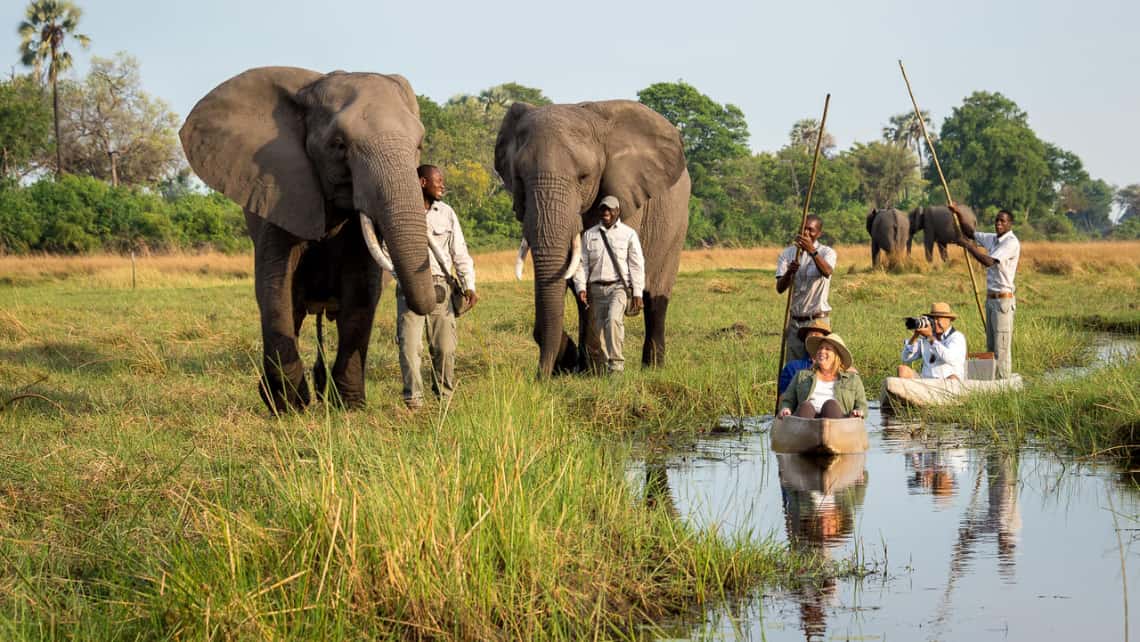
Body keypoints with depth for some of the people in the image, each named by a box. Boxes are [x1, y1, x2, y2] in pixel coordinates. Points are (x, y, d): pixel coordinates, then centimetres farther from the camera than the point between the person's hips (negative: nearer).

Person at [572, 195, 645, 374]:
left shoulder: (628, 234, 4)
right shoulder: (589, 235, 12)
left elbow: (637, 265, 2)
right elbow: (582, 263, 9)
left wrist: (638, 293, -4)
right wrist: (581, 288, -4)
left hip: (618, 287, -4)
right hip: (597, 288, 4)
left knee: (613, 320, -25)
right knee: (600, 329, 0)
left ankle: (616, 363, -22)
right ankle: (607, 366, 10)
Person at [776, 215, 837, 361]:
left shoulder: (827, 252, -1)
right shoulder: (787, 254, 6)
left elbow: (827, 272, -26)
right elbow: (780, 288, -5)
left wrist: (812, 251, -42)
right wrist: (789, 273, -27)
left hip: (818, 320, -3)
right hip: (795, 321, 3)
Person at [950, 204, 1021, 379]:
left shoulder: (1011, 242, -15)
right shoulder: (993, 239, 12)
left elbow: (988, 262, -25)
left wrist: (967, 245, -18)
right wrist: (958, 214, 11)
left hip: (1003, 300, -9)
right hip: (990, 298, 9)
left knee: (1002, 347, -9)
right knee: (990, 346, 10)